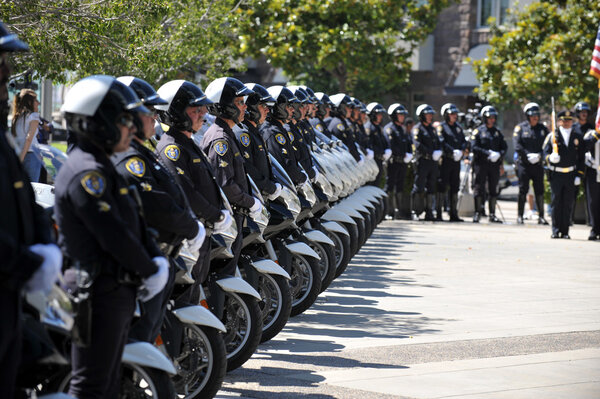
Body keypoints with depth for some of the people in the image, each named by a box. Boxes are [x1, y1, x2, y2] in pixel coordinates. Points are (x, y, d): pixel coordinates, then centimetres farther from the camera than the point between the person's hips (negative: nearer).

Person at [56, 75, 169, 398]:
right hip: (99, 291, -11)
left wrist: (157, 260, 2)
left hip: (116, 290, 11)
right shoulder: (87, 172, -19)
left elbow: (133, 220, 16)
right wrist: (150, 270, -10)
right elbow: (113, 234, -23)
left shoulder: (100, 166, 15)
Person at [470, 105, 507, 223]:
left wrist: (499, 154, -10)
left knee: (493, 190, 6)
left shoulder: (497, 132, 15)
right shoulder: (478, 131, 0)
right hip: (481, 164, -4)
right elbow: (474, 147, -10)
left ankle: (492, 214, 12)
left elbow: (504, 147, 12)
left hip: (494, 164, 4)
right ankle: (477, 213, 2)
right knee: (479, 188, -4)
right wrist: (488, 153, -18)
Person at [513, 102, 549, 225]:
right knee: (523, 189, -1)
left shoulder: (543, 128, 10)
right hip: (523, 163, -2)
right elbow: (517, 145, -8)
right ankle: (520, 216, 6)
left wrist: (539, 155, -11)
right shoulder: (520, 128, 1)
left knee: (539, 190, 2)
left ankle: (541, 216, 7)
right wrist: (528, 155, -17)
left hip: (538, 164, 3)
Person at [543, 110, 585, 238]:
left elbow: (581, 158, 10)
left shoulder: (577, 137, 8)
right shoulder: (552, 136, 2)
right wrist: (550, 158, -24)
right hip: (556, 175, -2)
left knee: (568, 204, 3)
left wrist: (579, 175, 2)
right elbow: (546, 153, 0)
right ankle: (556, 230, 3)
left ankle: (565, 231, 9)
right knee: (556, 203, -3)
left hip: (571, 175, 2)